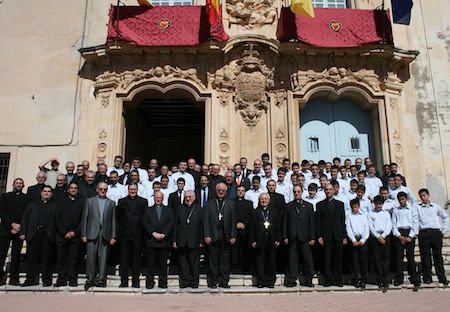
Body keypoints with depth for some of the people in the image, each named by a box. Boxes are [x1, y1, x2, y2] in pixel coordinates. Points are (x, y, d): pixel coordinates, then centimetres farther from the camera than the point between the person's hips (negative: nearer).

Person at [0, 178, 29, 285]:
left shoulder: (27, 198, 11)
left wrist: (18, 227, -8)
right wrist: (12, 224, -10)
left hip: (19, 230, 0)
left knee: (16, 255, 0)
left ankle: (14, 279, 3)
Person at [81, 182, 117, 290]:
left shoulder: (111, 203, 13)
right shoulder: (89, 201, 11)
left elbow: (114, 221, 9)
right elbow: (85, 219, 7)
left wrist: (113, 237, 2)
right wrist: (83, 235, -1)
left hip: (105, 234, 1)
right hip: (92, 233, -1)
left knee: (103, 258, 1)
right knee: (91, 257, -2)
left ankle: (101, 280, 8)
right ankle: (90, 280, 7)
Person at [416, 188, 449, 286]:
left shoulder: (436, 206, 14)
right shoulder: (417, 207, 8)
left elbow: (445, 217, 24)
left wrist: (444, 230, 16)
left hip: (436, 233, 1)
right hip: (424, 233, -1)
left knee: (438, 255, 3)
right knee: (425, 256, 0)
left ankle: (442, 278, 9)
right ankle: (427, 278, 6)